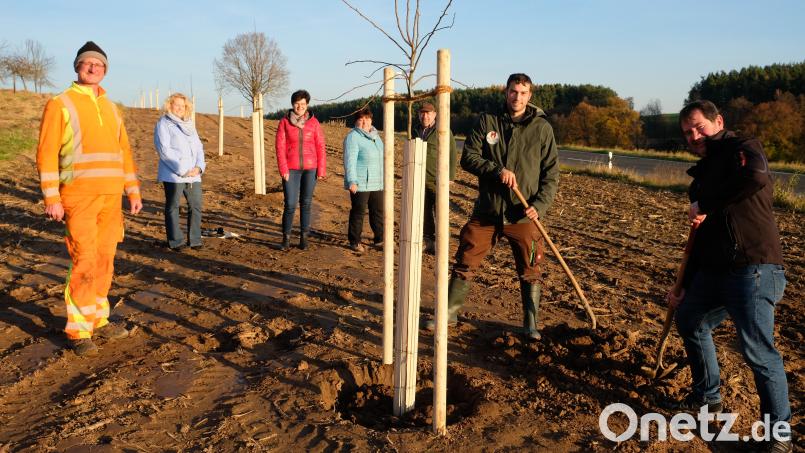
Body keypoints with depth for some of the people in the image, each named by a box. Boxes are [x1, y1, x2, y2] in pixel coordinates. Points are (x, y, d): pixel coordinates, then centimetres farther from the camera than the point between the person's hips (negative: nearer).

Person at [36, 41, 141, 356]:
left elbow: (124, 152, 18)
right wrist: (51, 198, -13)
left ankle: (98, 320, 20)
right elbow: (47, 154, -6)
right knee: (85, 263, -8)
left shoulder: (111, 108, 16)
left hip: (111, 196, 6)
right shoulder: (60, 104, -1)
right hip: (79, 197, -5)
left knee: (104, 261, 9)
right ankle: (78, 332, 2)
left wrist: (133, 191, 13)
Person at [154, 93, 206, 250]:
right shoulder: (163, 124, -1)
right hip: (173, 175, -6)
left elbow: (199, 147, 15)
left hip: (193, 175, 6)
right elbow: (164, 149, -11)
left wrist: (199, 167, -4)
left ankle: (194, 239, 13)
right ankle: (175, 241, 6)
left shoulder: (189, 125, 20)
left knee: (196, 206, 4)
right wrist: (182, 169, -15)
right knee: (172, 207, 0)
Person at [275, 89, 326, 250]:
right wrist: (283, 169, -10)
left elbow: (320, 146, 1)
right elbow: (280, 147, -3)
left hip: (310, 167, 1)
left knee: (306, 203, 7)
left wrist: (322, 170, -4)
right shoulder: (284, 122, -1)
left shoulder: (313, 122, 1)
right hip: (291, 168, -1)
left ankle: (304, 237, 17)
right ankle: (286, 238, 9)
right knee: (290, 204, -5)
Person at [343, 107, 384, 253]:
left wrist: (384, 179, 22)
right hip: (360, 184, -7)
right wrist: (351, 181, -26)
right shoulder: (353, 137, -11)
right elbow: (349, 160, -18)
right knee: (358, 213, 0)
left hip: (377, 183, 7)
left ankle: (380, 239, 23)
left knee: (378, 211, 12)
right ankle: (354, 242, 11)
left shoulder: (375, 135, 13)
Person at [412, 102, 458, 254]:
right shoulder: (416, 132, 16)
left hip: (437, 181, -6)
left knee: (440, 213, -6)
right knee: (424, 214, 9)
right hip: (419, 181, 6)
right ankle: (429, 244, 18)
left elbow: (452, 154, -7)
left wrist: (450, 177, -12)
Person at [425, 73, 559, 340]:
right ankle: (450, 312, 23)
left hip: (523, 215, -1)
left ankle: (531, 325, 23)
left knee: (530, 271, 7)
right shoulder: (487, 121, 2)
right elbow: (468, 157, -4)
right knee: (465, 263, 7)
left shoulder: (542, 128, 0)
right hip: (487, 211, 1)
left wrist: (539, 205, -12)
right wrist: (498, 170, -20)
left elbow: (551, 173, 1)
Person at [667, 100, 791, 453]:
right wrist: (686, 287, 23)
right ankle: (708, 397, 40)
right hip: (714, 270, 10)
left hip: (753, 269, -9)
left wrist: (705, 206, -18)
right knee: (688, 320, 21)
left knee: (757, 350, -9)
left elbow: (755, 176, -32)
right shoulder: (705, 173, 20)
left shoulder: (742, 148, -5)